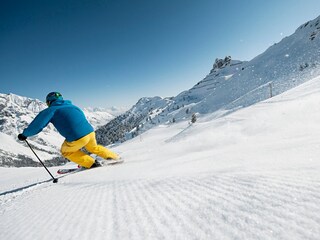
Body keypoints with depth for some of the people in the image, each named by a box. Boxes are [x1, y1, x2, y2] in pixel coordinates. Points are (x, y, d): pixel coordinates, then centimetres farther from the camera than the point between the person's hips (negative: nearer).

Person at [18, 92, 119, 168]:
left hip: (77, 138, -6)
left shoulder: (51, 110, 5)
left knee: (66, 151, 24)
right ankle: (114, 157, 34)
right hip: (90, 131, 6)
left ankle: (90, 163, 16)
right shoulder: (71, 106, 22)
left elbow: (38, 124, 1)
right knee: (94, 148, 35)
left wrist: (24, 134, 15)